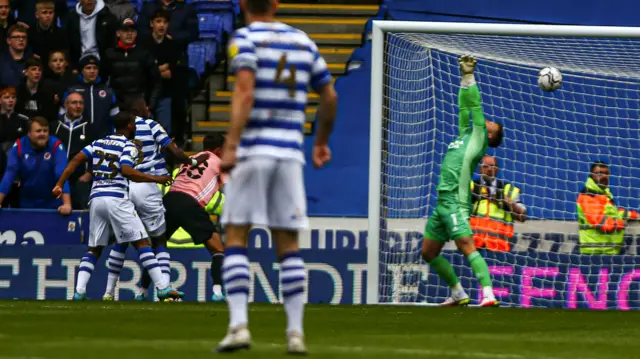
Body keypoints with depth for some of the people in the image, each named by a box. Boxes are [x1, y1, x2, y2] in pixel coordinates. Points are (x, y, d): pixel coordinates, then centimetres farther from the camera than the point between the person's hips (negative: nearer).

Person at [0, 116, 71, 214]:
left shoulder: (56, 146, -17)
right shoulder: (19, 146, -11)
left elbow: (62, 174, -26)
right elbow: (9, 175, -13)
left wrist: (67, 204, -36)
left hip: (52, 205, -2)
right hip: (27, 204, 2)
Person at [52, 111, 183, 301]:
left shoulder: (99, 143, 17)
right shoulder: (128, 146, -1)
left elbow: (76, 160, 7)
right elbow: (126, 171, -18)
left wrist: (59, 185, 8)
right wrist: (155, 179, -13)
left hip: (96, 199, 6)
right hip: (116, 199, -6)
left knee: (94, 248, 14)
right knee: (142, 242, -4)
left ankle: (79, 291, 1)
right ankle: (163, 287, -10)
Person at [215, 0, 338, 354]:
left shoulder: (245, 38, -2)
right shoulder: (303, 42, 13)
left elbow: (244, 91, -16)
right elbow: (330, 97, 17)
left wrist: (231, 145, -22)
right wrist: (322, 141, 32)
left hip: (252, 150, -4)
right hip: (290, 152, 4)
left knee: (235, 239, 0)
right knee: (288, 244, 8)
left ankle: (239, 325, -13)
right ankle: (295, 333, 1)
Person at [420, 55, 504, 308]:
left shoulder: (479, 138, 3)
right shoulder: (466, 135, 23)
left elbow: (474, 106, -2)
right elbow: (465, 107, 27)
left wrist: (470, 76, 2)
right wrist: (464, 78, 22)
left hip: (456, 201, -9)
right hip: (443, 200, 9)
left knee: (466, 245, -23)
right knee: (429, 253, 12)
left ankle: (489, 294, -31)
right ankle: (458, 294, 20)